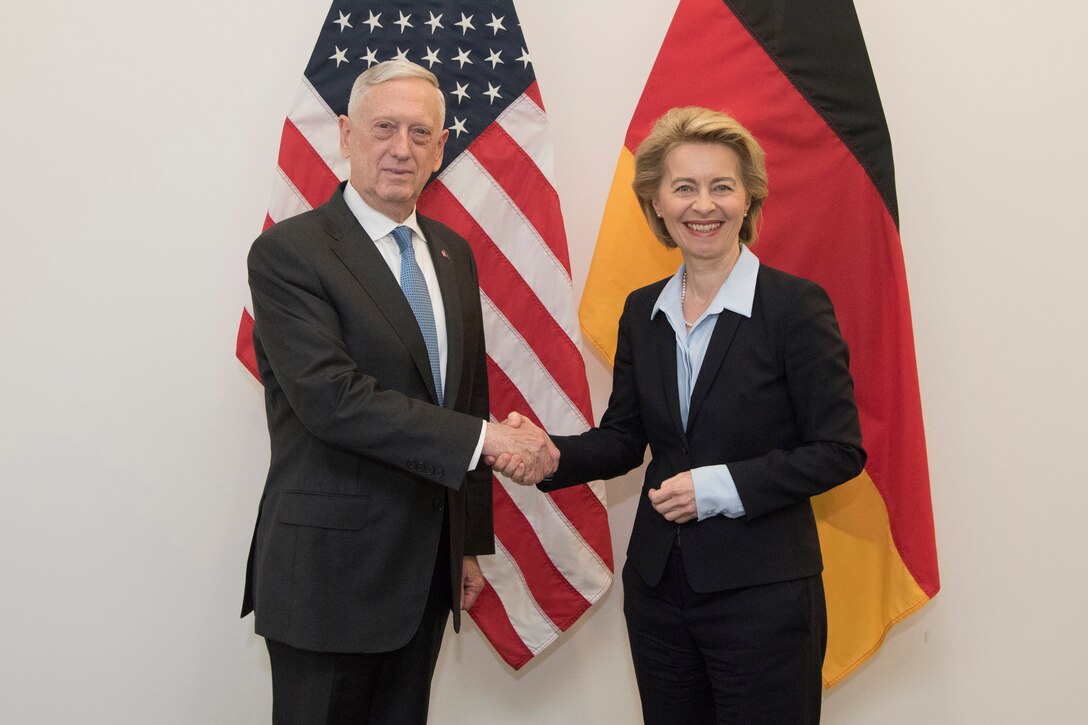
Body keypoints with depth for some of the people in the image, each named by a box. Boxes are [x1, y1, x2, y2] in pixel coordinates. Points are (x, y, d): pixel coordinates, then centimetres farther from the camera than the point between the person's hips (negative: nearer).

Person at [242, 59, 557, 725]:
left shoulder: (454, 254, 9)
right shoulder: (287, 252, -12)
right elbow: (331, 396, -23)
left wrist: (472, 542, 13)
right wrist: (483, 438, -24)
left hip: (428, 569, 6)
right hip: (329, 571, -6)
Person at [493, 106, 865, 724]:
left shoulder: (796, 305, -10)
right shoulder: (643, 311, 6)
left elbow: (839, 451, -10)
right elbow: (623, 439, 9)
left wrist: (722, 486, -19)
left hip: (762, 595, -5)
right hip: (658, 585, 5)